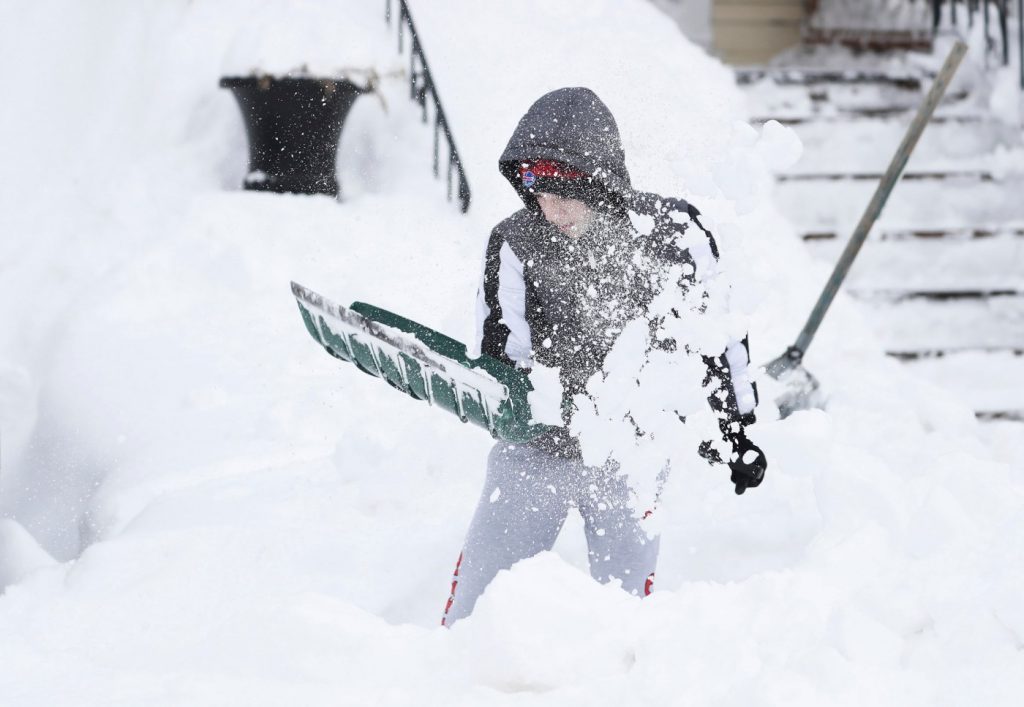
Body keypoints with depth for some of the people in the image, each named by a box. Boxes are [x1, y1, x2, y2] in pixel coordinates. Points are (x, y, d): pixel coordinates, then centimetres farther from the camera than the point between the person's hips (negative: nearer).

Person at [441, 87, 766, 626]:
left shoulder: (670, 231, -8)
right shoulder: (515, 243, -7)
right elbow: (501, 355, -4)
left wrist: (736, 427, 11)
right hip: (536, 444, 1)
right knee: (481, 583, 0)